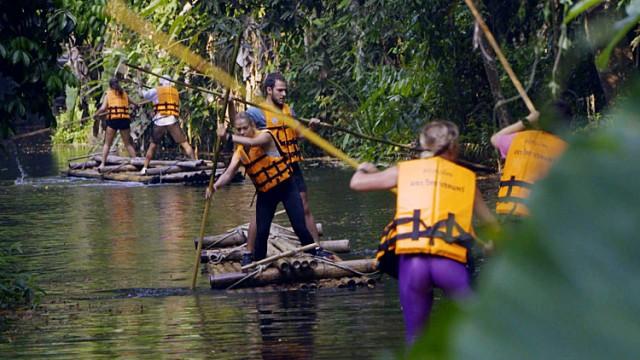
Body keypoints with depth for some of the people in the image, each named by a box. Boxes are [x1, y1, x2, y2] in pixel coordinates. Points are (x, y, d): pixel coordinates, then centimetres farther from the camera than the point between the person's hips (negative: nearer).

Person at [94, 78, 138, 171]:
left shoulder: (109, 94, 5)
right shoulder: (124, 94, 13)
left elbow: (103, 108, -3)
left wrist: (96, 114, 12)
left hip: (113, 120, -2)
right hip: (125, 119, 2)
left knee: (107, 143, 7)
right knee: (128, 143, 12)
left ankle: (102, 164, -2)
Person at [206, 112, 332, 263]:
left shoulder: (265, 136, -17)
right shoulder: (239, 152, -3)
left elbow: (252, 142, -40)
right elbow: (229, 173, -14)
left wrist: (228, 137, -50)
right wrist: (216, 185, -34)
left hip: (286, 186, -4)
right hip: (265, 193, 4)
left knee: (300, 226, -6)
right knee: (261, 232, -3)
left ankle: (315, 250, 13)